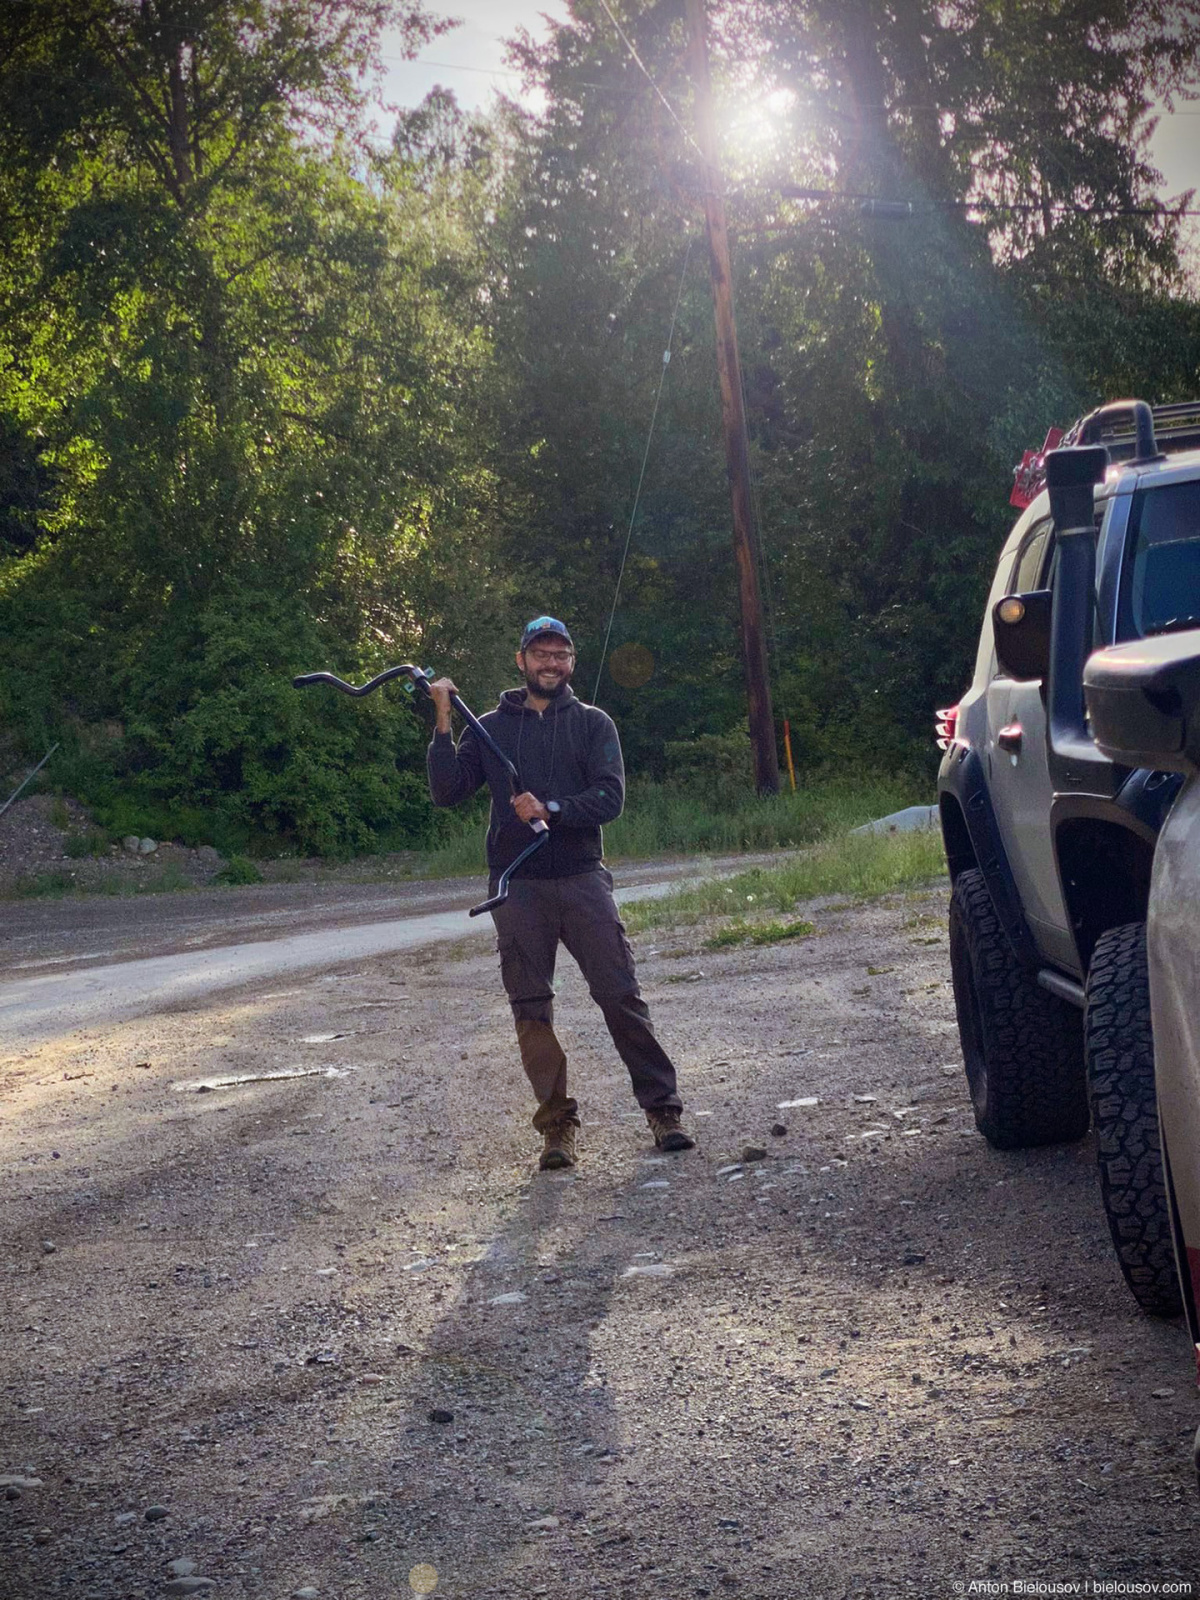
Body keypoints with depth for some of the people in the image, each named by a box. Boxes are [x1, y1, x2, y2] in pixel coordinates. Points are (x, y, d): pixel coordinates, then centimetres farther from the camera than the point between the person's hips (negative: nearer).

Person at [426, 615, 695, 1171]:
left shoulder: (593, 724, 9)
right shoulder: (490, 728, 11)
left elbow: (610, 797, -3)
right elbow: (447, 792, 3)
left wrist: (550, 810, -18)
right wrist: (443, 725, -7)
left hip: (582, 878, -1)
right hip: (517, 888, 1)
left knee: (620, 995, -7)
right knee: (532, 1010, -1)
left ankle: (662, 1109, 0)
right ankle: (557, 1125, 6)